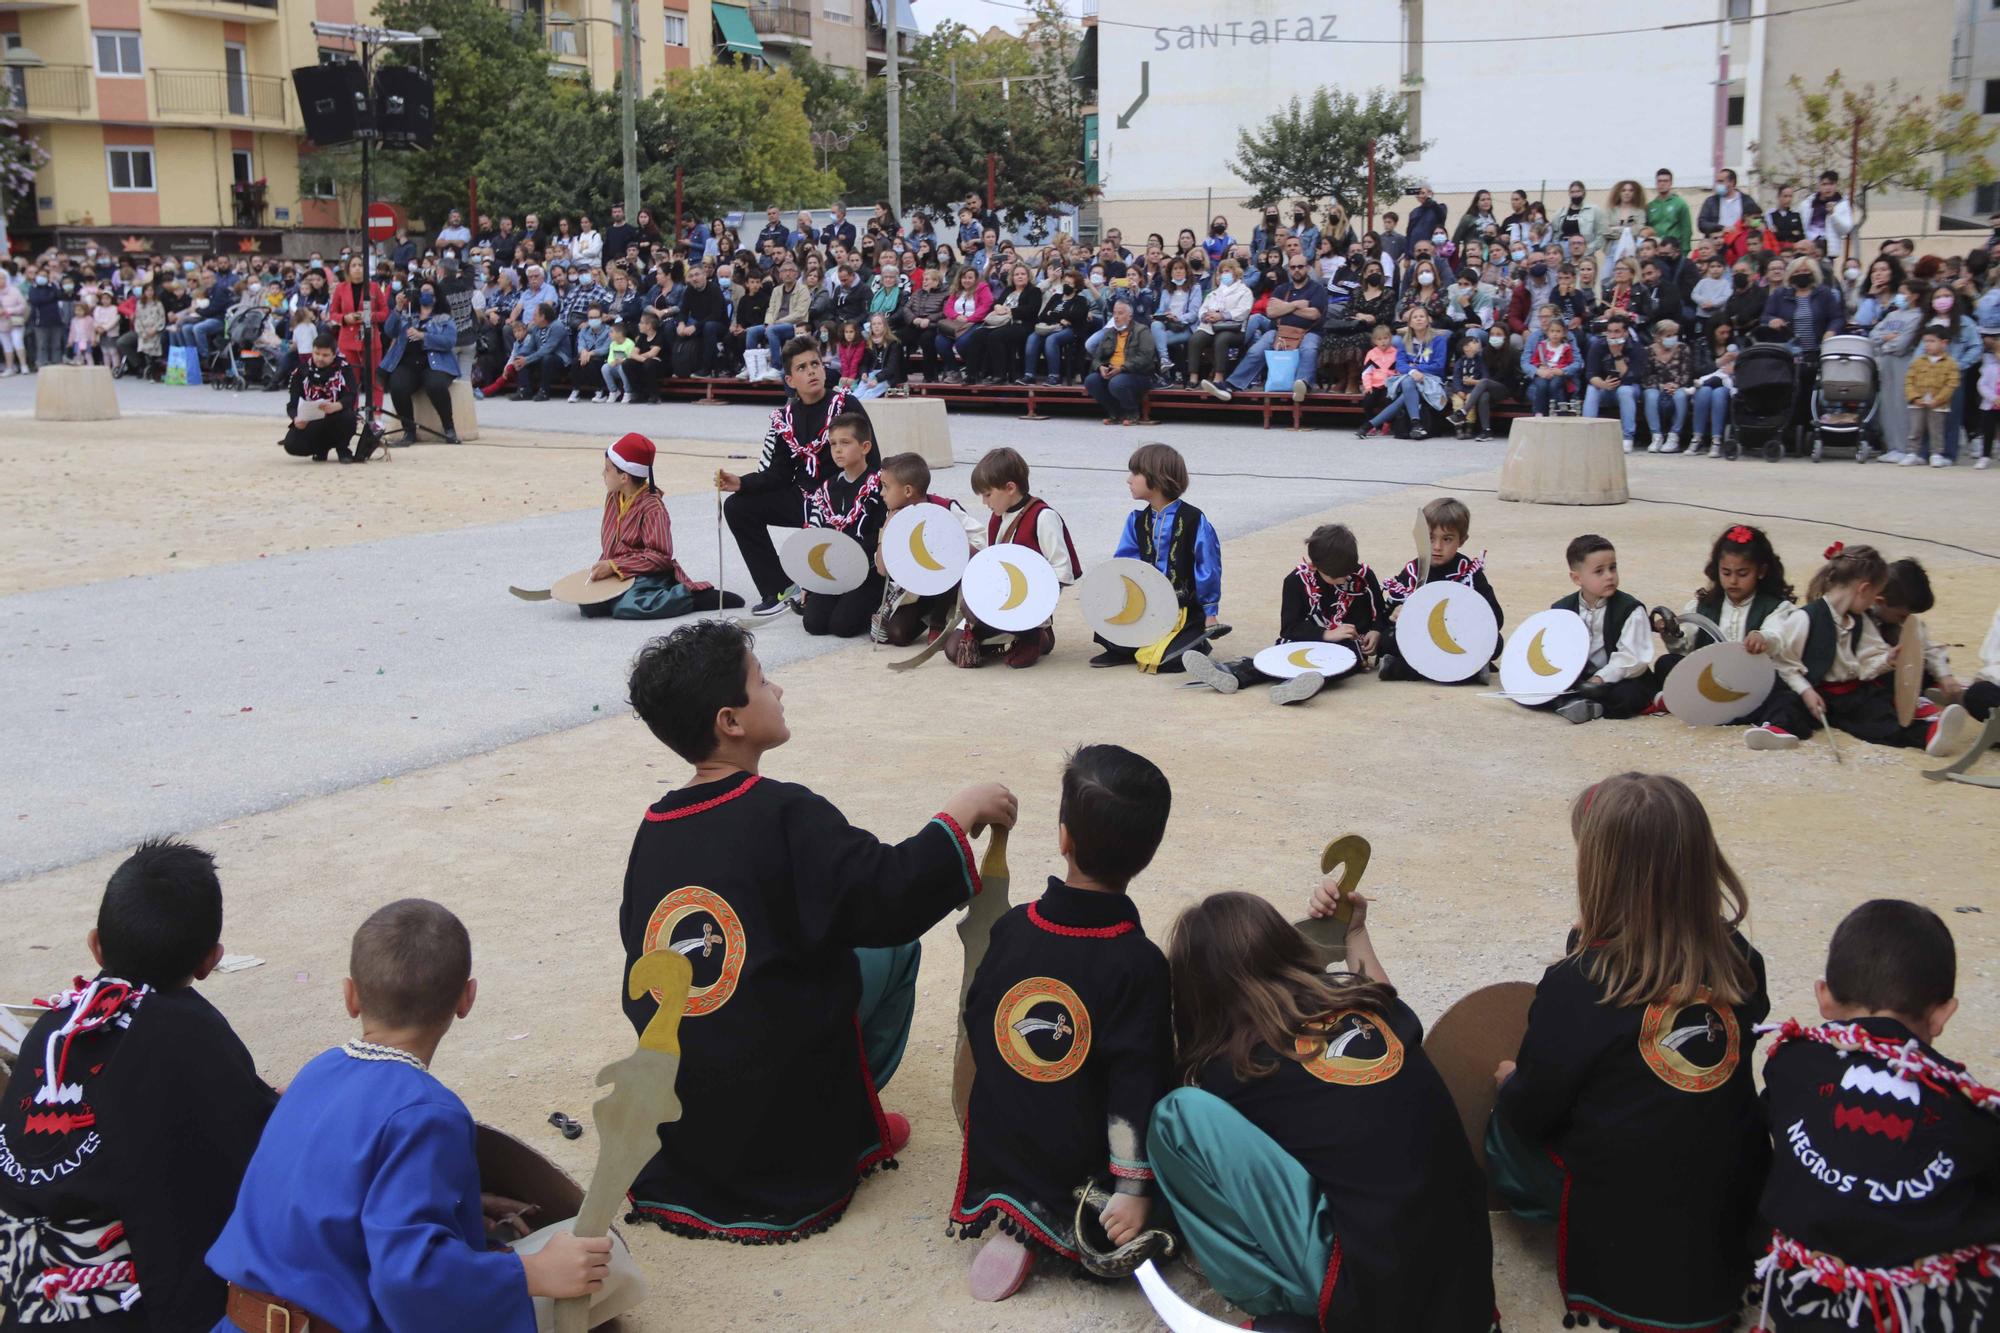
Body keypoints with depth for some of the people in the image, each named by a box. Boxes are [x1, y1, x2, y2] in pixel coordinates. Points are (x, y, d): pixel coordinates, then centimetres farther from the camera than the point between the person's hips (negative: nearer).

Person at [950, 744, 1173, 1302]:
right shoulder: (1139, 963, -20)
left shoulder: (1011, 927, -8)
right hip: (1078, 1168, -6)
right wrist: (1134, 1191, -15)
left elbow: (975, 1026, 6)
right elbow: (1137, 1087, -20)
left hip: (996, 1157, 6)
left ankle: (1018, 1225, 5)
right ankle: (1059, 1228, -5)